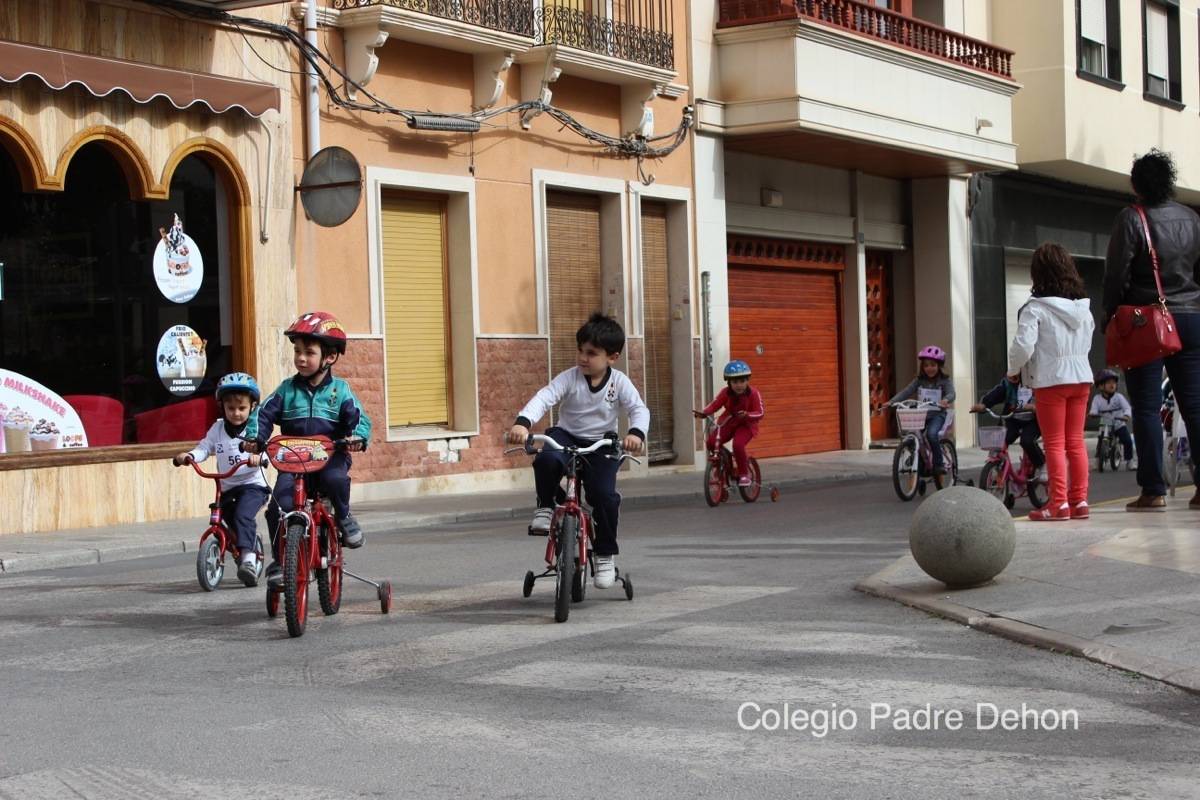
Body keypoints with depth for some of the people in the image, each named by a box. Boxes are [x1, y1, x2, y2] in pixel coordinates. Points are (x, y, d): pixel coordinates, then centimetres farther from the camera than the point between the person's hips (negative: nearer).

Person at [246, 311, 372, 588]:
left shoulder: (339, 390, 5)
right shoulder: (287, 389, 9)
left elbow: (359, 417, -1)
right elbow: (264, 414, 5)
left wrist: (357, 435, -24)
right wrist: (255, 437, -14)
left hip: (330, 456, -2)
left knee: (336, 479, -36)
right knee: (278, 505, -16)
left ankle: (344, 517, -6)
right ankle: (280, 560, -1)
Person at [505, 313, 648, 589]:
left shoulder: (619, 382, -9)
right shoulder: (569, 378, -12)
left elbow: (639, 409, -17)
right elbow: (544, 398, -24)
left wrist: (636, 432, -40)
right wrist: (522, 423, -43)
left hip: (601, 445, 0)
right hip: (567, 436, 0)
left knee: (605, 495, -19)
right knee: (547, 460, -35)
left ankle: (606, 555, 1)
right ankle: (545, 507, -6)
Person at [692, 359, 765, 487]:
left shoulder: (754, 394, -18)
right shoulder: (725, 393, -11)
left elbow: (760, 413, -19)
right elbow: (714, 404, -10)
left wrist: (747, 415, -40)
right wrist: (704, 412, -31)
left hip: (746, 425, -3)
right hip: (728, 423, 3)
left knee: (738, 445, -31)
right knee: (711, 442, -19)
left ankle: (744, 474, -9)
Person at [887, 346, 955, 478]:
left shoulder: (945, 381, 0)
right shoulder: (919, 381, 10)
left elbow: (951, 393, -16)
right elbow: (906, 392, 1)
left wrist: (945, 400, -41)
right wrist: (891, 402, -15)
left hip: (937, 414, -4)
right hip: (920, 415, 4)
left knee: (931, 433, -31)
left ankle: (939, 464, -17)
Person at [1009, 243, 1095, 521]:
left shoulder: (1035, 309, -14)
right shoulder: (1083, 308, 7)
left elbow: (1023, 345, -19)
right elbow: (1087, 342, 13)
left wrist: (1013, 370, -2)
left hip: (1050, 380, -5)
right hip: (1081, 376, 6)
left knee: (1054, 444, 0)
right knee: (1076, 441, 11)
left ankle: (1059, 503, -2)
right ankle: (1080, 500, 12)